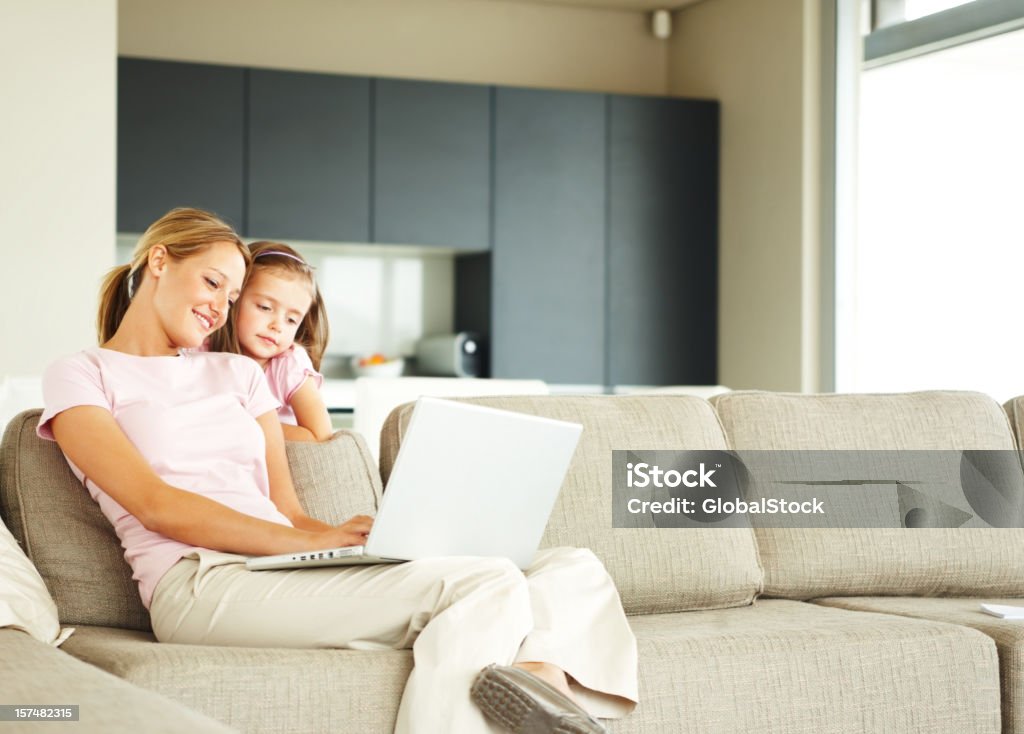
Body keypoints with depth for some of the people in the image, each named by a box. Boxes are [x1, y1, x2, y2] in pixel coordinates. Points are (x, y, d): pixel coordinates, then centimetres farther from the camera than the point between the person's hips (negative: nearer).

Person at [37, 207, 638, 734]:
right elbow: (156, 505, -5)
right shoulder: (80, 376, 11)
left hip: (280, 573, 6)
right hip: (202, 584, -6)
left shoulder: (238, 373, 28)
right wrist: (313, 541, -16)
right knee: (486, 584, -28)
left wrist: (349, 537, -6)